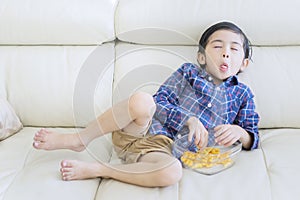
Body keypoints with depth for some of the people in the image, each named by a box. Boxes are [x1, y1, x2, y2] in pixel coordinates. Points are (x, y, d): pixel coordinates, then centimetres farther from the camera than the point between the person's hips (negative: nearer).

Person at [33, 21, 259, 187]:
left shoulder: (242, 95, 15)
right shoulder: (188, 72, 12)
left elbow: (253, 139, 16)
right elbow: (159, 102, 4)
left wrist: (239, 132, -9)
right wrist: (189, 120, -14)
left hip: (164, 151, 0)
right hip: (140, 131, 0)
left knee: (173, 172, -40)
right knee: (141, 100, -36)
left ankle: (94, 170, -23)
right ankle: (79, 140, -18)